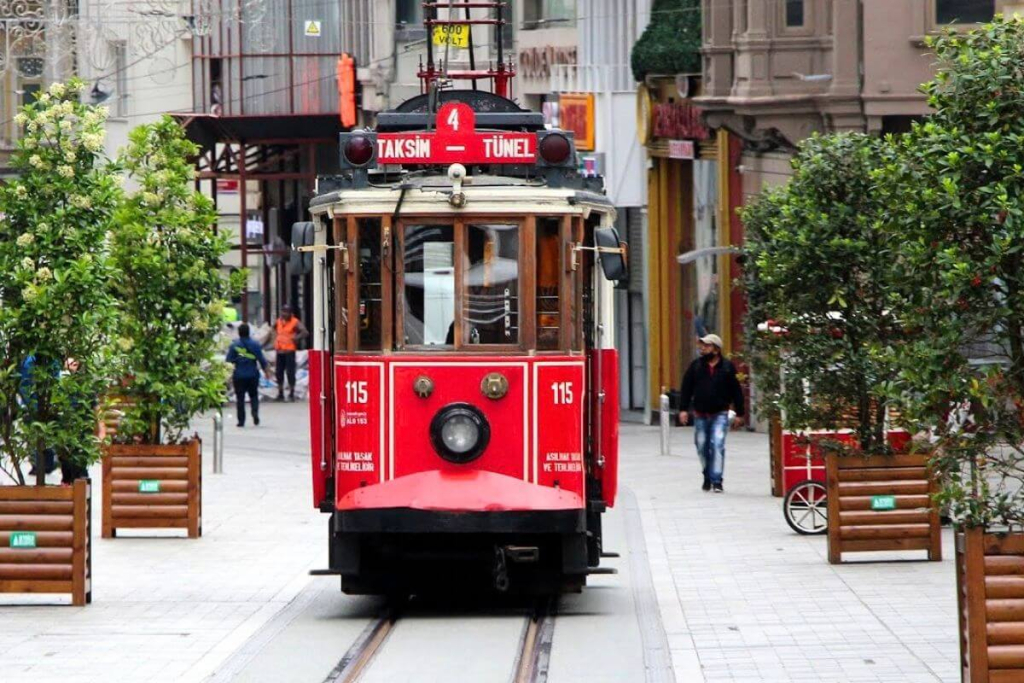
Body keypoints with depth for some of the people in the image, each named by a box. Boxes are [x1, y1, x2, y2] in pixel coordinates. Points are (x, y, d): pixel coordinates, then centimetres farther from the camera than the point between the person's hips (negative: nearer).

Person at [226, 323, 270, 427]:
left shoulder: (234, 345, -4)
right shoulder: (255, 344, -2)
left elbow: (229, 361, -2)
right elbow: (261, 359, -2)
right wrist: (266, 372, 8)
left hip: (239, 375, -1)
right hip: (253, 375, 1)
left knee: (240, 398, 5)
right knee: (253, 395, 15)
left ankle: (241, 420, 4)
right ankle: (255, 412, -10)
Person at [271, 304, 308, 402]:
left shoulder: (295, 322, -7)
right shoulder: (279, 321, 11)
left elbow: (305, 332, -15)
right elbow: (274, 327, 35)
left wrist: (295, 338, -18)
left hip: (289, 351, -6)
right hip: (279, 350, 6)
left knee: (290, 372, -7)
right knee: (279, 372, 9)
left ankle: (291, 394, -1)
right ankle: (280, 393, 19)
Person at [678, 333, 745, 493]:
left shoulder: (727, 367, -1)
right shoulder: (696, 366, 5)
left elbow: (736, 391, 3)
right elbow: (686, 388, 6)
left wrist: (739, 414, 2)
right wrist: (683, 409, -2)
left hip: (720, 414, -3)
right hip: (700, 415, 3)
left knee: (717, 445, -16)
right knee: (702, 447, 8)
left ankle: (717, 480, -15)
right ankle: (707, 477, 27)